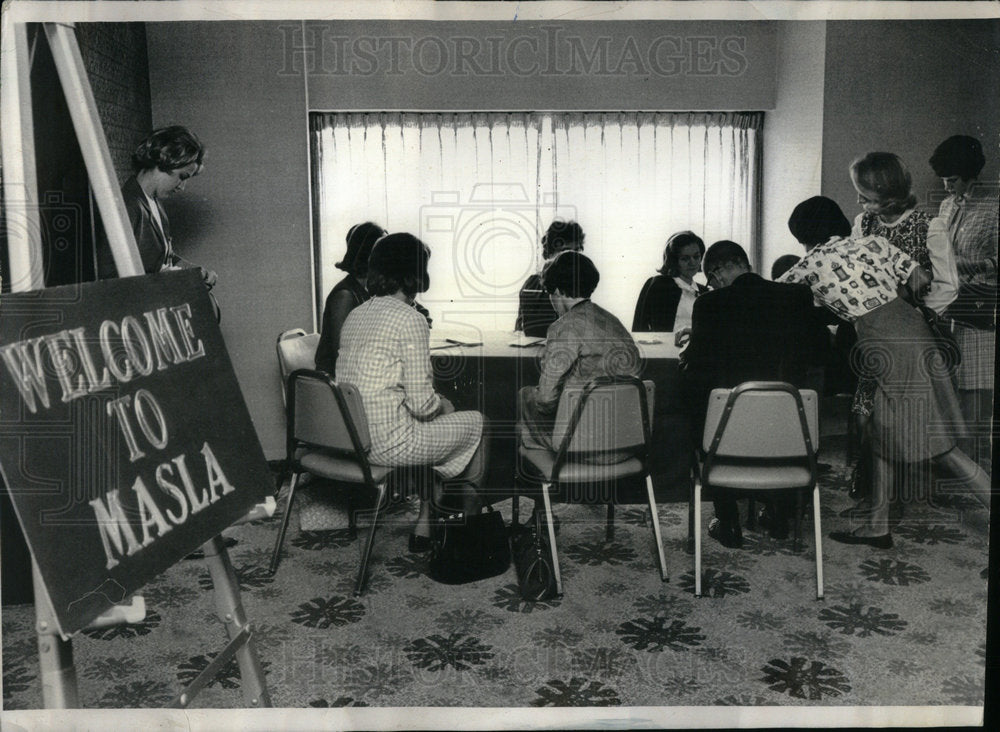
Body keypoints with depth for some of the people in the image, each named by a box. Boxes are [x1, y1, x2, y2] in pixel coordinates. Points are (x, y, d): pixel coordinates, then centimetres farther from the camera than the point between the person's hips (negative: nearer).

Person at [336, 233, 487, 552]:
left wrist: (435, 405, 17)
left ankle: (424, 528, 28)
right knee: (475, 422, 14)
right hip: (387, 445, -8)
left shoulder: (355, 314, 8)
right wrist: (442, 405, 5)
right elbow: (422, 404, -17)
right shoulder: (410, 320, -16)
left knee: (434, 426, 29)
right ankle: (469, 508, 39)